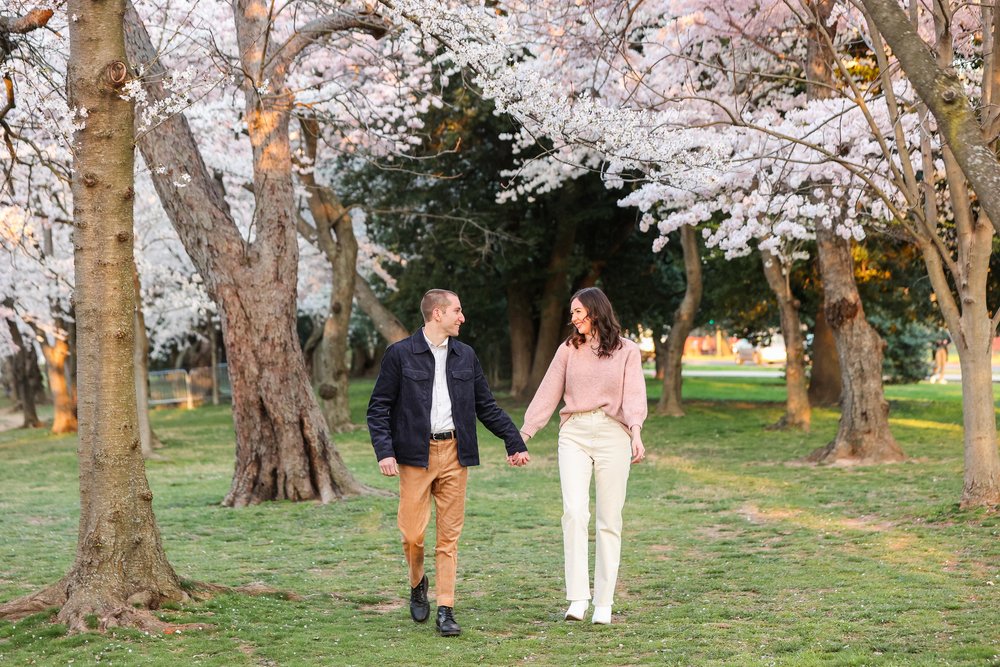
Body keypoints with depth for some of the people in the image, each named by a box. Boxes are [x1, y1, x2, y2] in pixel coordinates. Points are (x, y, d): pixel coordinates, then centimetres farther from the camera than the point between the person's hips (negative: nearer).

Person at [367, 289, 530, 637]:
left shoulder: (466, 356, 12)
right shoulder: (400, 354, -1)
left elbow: (487, 405, 18)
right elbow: (378, 408, -2)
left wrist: (514, 442, 13)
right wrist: (384, 451, -14)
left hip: (454, 453, 3)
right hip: (415, 454, -3)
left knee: (449, 536, 1)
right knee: (412, 533, -4)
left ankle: (446, 611, 5)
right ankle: (417, 585, 26)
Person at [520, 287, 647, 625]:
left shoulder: (626, 350, 6)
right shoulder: (568, 350, 12)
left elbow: (634, 395, -4)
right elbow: (547, 395, 12)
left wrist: (636, 431, -22)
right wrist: (522, 436, 7)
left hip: (613, 434, -1)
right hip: (574, 435, 1)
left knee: (609, 520, 1)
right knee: (574, 512, -16)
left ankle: (603, 603, 7)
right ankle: (577, 597, -17)